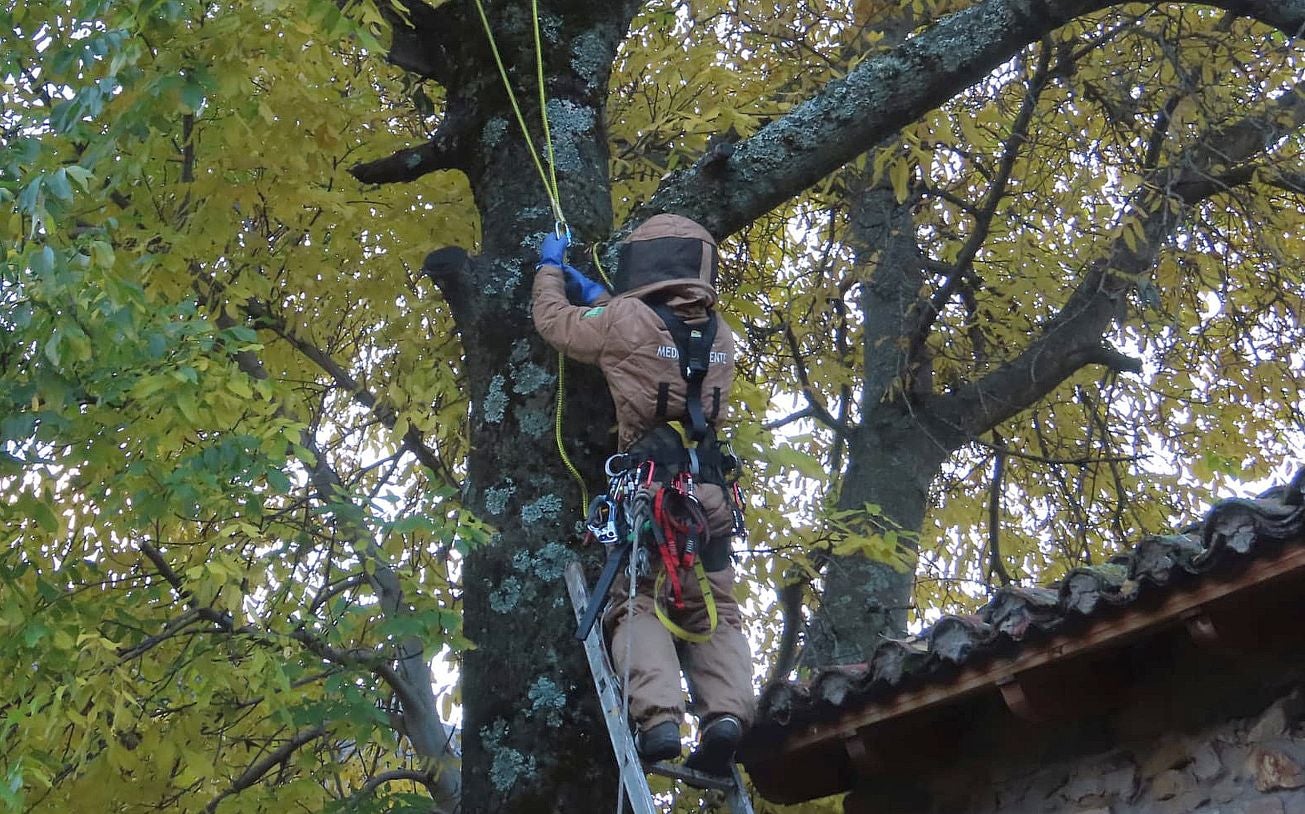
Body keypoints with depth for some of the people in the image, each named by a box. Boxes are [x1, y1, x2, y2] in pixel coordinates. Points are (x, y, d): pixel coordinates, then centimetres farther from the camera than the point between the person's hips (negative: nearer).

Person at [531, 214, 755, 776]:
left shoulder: (627, 320, -5)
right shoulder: (719, 336, 12)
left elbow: (553, 321, 12)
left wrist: (551, 269, 32)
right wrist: (593, 292, 40)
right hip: (709, 492, 4)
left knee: (638, 605, -1)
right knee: (713, 613, 10)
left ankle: (658, 716, -20)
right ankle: (726, 711, -11)